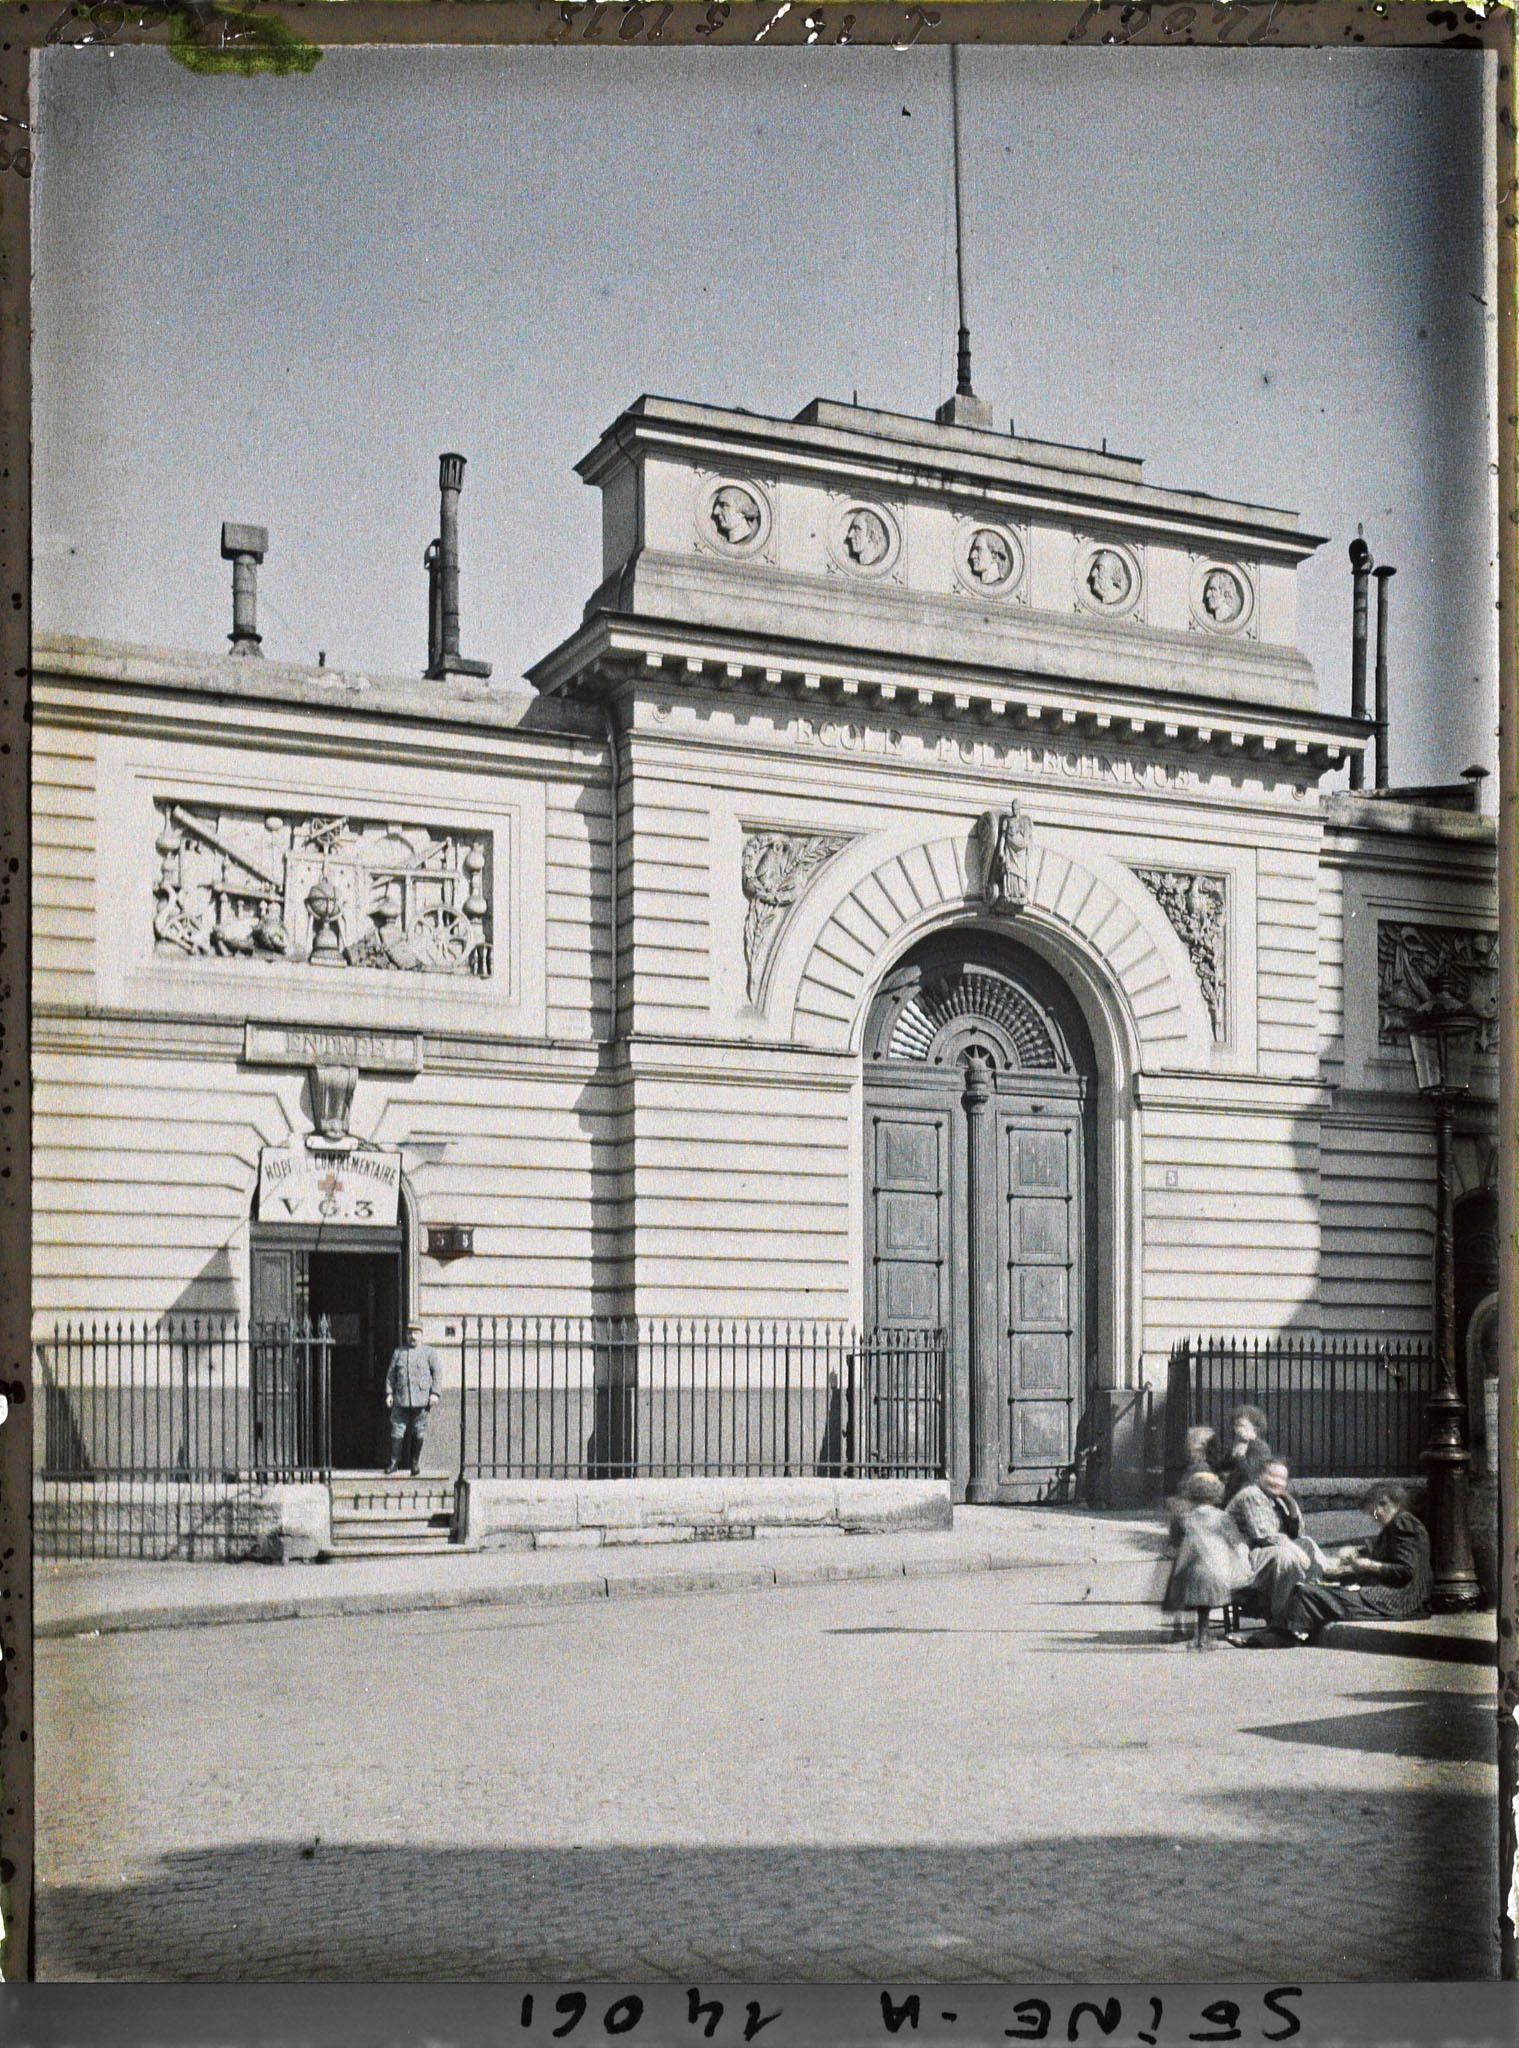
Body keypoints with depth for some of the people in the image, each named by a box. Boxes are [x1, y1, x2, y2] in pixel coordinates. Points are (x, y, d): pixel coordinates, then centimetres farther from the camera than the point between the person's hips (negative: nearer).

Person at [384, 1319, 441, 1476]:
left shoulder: (429, 1352, 7)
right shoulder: (398, 1352, 14)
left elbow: (437, 1372, 2)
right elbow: (390, 1374, 14)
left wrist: (434, 1393, -8)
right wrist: (389, 1393, 4)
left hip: (422, 1398, -1)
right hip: (401, 1399, 1)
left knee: (419, 1433, 2)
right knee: (397, 1431, -2)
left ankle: (416, 1463, 12)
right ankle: (394, 1462, 5)